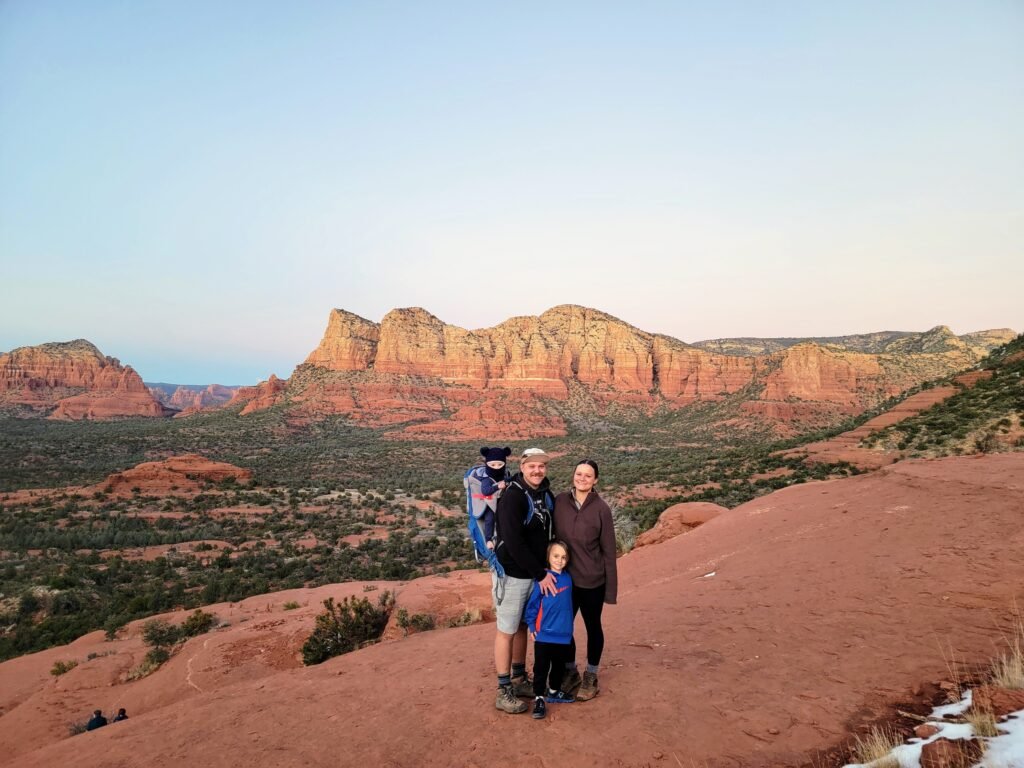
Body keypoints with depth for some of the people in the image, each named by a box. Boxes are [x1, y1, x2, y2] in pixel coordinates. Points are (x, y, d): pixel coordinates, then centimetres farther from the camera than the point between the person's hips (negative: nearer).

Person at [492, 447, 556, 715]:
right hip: (512, 574, -7)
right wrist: (541, 574, -20)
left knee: (523, 626, 18)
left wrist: (548, 567, 7)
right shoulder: (512, 496, -20)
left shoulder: (546, 495, 4)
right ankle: (504, 692, 14)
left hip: (535, 573, 7)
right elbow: (513, 542, -25)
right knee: (507, 630, 4)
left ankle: (519, 679, 33)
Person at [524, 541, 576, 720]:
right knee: (541, 668, 3)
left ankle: (554, 691, 39)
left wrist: (568, 625, 13)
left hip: (564, 634, 5)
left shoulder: (568, 578, 1)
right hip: (544, 635, -5)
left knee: (559, 666, 20)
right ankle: (538, 698, 16)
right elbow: (532, 604, -9)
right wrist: (531, 626, -8)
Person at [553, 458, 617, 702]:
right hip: (564, 579, 3)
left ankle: (591, 677, 35)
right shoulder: (559, 501, -6)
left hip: (592, 582, -2)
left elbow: (608, 550, -8)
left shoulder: (601, 509, -13)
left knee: (593, 627, 15)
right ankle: (571, 673, 35)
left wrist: (611, 588, -7)